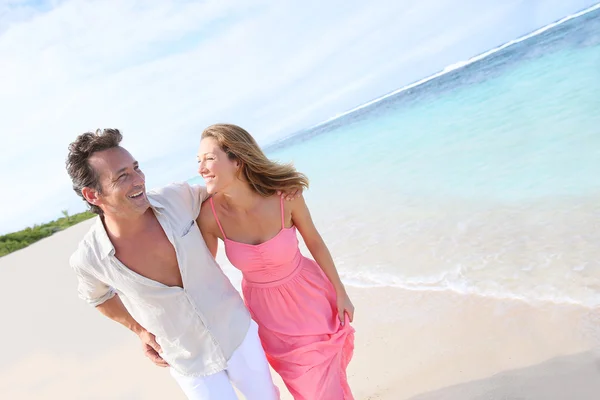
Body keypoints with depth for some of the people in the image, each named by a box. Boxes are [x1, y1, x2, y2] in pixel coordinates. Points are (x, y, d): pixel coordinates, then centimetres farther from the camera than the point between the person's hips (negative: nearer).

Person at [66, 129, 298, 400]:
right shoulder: (89, 258, -20)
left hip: (237, 330, 2)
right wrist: (139, 330, 2)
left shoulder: (175, 197, -21)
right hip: (189, 362, -1)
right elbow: (97, 295, 5)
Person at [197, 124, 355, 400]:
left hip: (309, 295, 0)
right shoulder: (209, 215, -23)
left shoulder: (285, 193, -25)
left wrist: (340, 292, 1)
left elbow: (314, 241, -9)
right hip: (267, 309, 1)